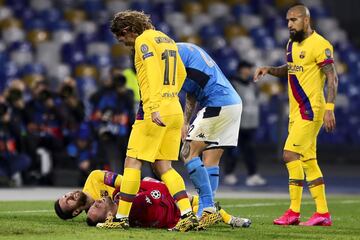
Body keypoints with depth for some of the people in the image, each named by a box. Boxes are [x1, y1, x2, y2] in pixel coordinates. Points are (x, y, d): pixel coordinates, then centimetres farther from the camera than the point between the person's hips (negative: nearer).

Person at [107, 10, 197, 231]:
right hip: (175, 111, 8)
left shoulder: (144, 41, -7)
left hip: (156, 111, -8)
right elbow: (181, 73, 27)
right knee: (163, 166, 9)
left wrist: (155, 108, -27)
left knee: (132, 162, -2)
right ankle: (188, 215, -2)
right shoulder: (166, 39, 19)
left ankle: (122, 217, -1)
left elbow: (153, 73, -20)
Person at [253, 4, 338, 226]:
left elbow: (332, 78, -15)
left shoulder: (319, 45, -13)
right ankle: (323, 213, 12)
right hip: (296, 111, 9)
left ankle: (294, 211, -9)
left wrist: (329, 108, -23)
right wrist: (269, 70, 13)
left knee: (290, 155, -14)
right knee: (308, 160, 9)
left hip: (311, 110, -9)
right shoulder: (292, 44, 14)